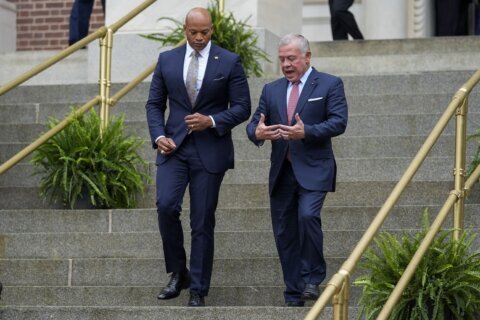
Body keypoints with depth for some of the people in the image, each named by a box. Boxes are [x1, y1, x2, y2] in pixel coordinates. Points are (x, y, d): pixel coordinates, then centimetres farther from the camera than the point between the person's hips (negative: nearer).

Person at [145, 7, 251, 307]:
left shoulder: (229, 62, 0)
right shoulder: (167, 60, 7)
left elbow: (242, 107, -1)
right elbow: (155, 104, 10)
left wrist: (212, 121, -16)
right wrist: (158, 136, -6)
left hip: (210, 150, -2)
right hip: (174, 147, 2)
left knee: (203, 223, 0)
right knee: (166, 205, -18)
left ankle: (198, 291, 9)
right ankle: (178, 272, 3)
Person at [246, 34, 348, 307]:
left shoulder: (330, 85, 1)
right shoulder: (271, 90, 15)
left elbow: (339, 122, -10)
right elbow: (254, 123, 12)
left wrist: (306, 132, -24)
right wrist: (257, 133, -13)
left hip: (313, 170, -5)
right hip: (281, 171, 5)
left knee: (308, 215, -26)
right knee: (284, 233, 5)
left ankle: (312, 278, -10)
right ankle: (294, 295, 12)